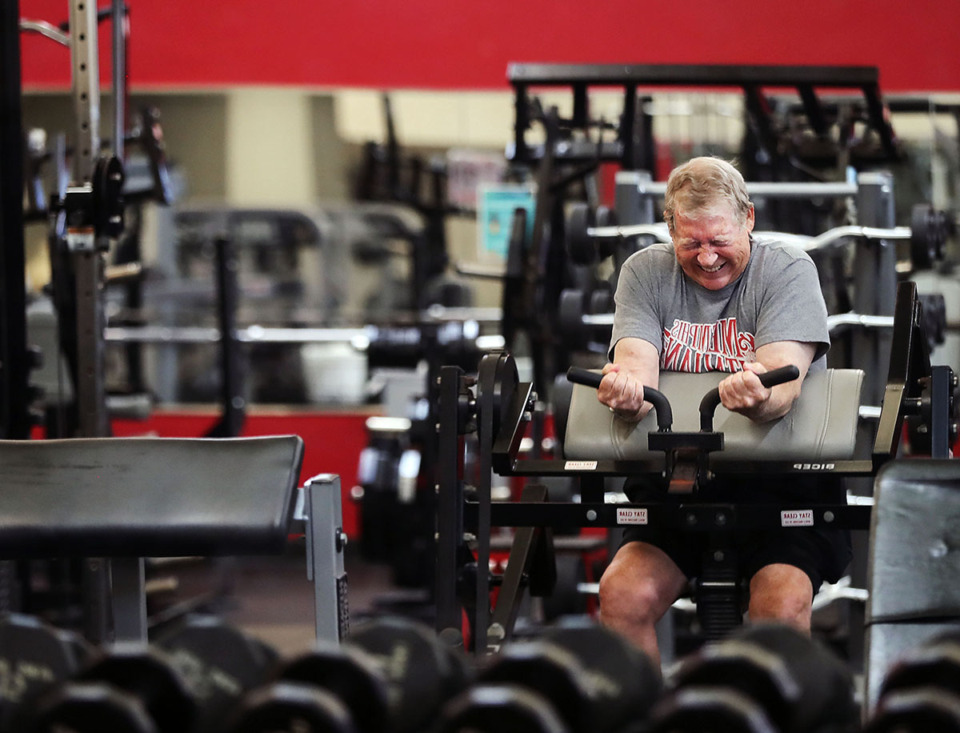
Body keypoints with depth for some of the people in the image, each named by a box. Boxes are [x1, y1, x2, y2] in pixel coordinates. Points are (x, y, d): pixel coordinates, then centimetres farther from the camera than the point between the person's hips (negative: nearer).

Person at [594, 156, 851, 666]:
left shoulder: (787, 270, -3)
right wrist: (627, 394, -37)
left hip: (779, 475, -2)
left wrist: (758, 398, -44)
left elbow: (783, 381, -18)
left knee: (781, 606, -28)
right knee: (622, 596, -22)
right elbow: (636, 363, -10)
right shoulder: (645, 273, 6)